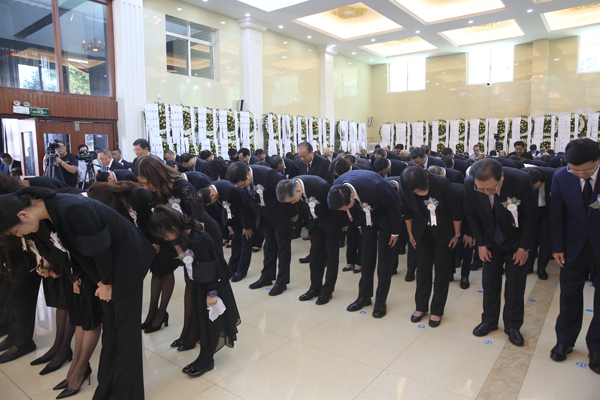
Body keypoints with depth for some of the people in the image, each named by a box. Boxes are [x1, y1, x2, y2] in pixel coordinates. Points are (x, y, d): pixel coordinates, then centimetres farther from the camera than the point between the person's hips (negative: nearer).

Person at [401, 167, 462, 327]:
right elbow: (407, 212, -1)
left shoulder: (442, 184, -28)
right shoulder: (408, 188, -20)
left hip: (443, 233, -2)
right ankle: (421, 307, 25)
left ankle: (437, 311, 17)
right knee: (423, 269, 10)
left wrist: (457, 234, -7)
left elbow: (456, 211, -15)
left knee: (442, 271, 4)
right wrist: (410, 233, 5)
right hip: (422, 233, 2)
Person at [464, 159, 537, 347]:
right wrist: (481, 244, -6)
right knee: (489, 280, 8)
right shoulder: (469, 184, -26)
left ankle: (512, 325, 22)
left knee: (516, 282, 5)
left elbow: (531, 216, -15)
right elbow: (472, 215, -7)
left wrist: (524, 247, -11)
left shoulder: (521, 180, -31)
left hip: (516, 240, -1)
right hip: (491, 240, 2)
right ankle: (489, 320, 26)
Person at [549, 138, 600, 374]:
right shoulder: (561, 177, -10)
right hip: (575, 247, 2)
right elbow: (557, 215, -2)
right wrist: (557, 247, -1)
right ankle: (564, 341, 30)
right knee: (570, 296, 13)